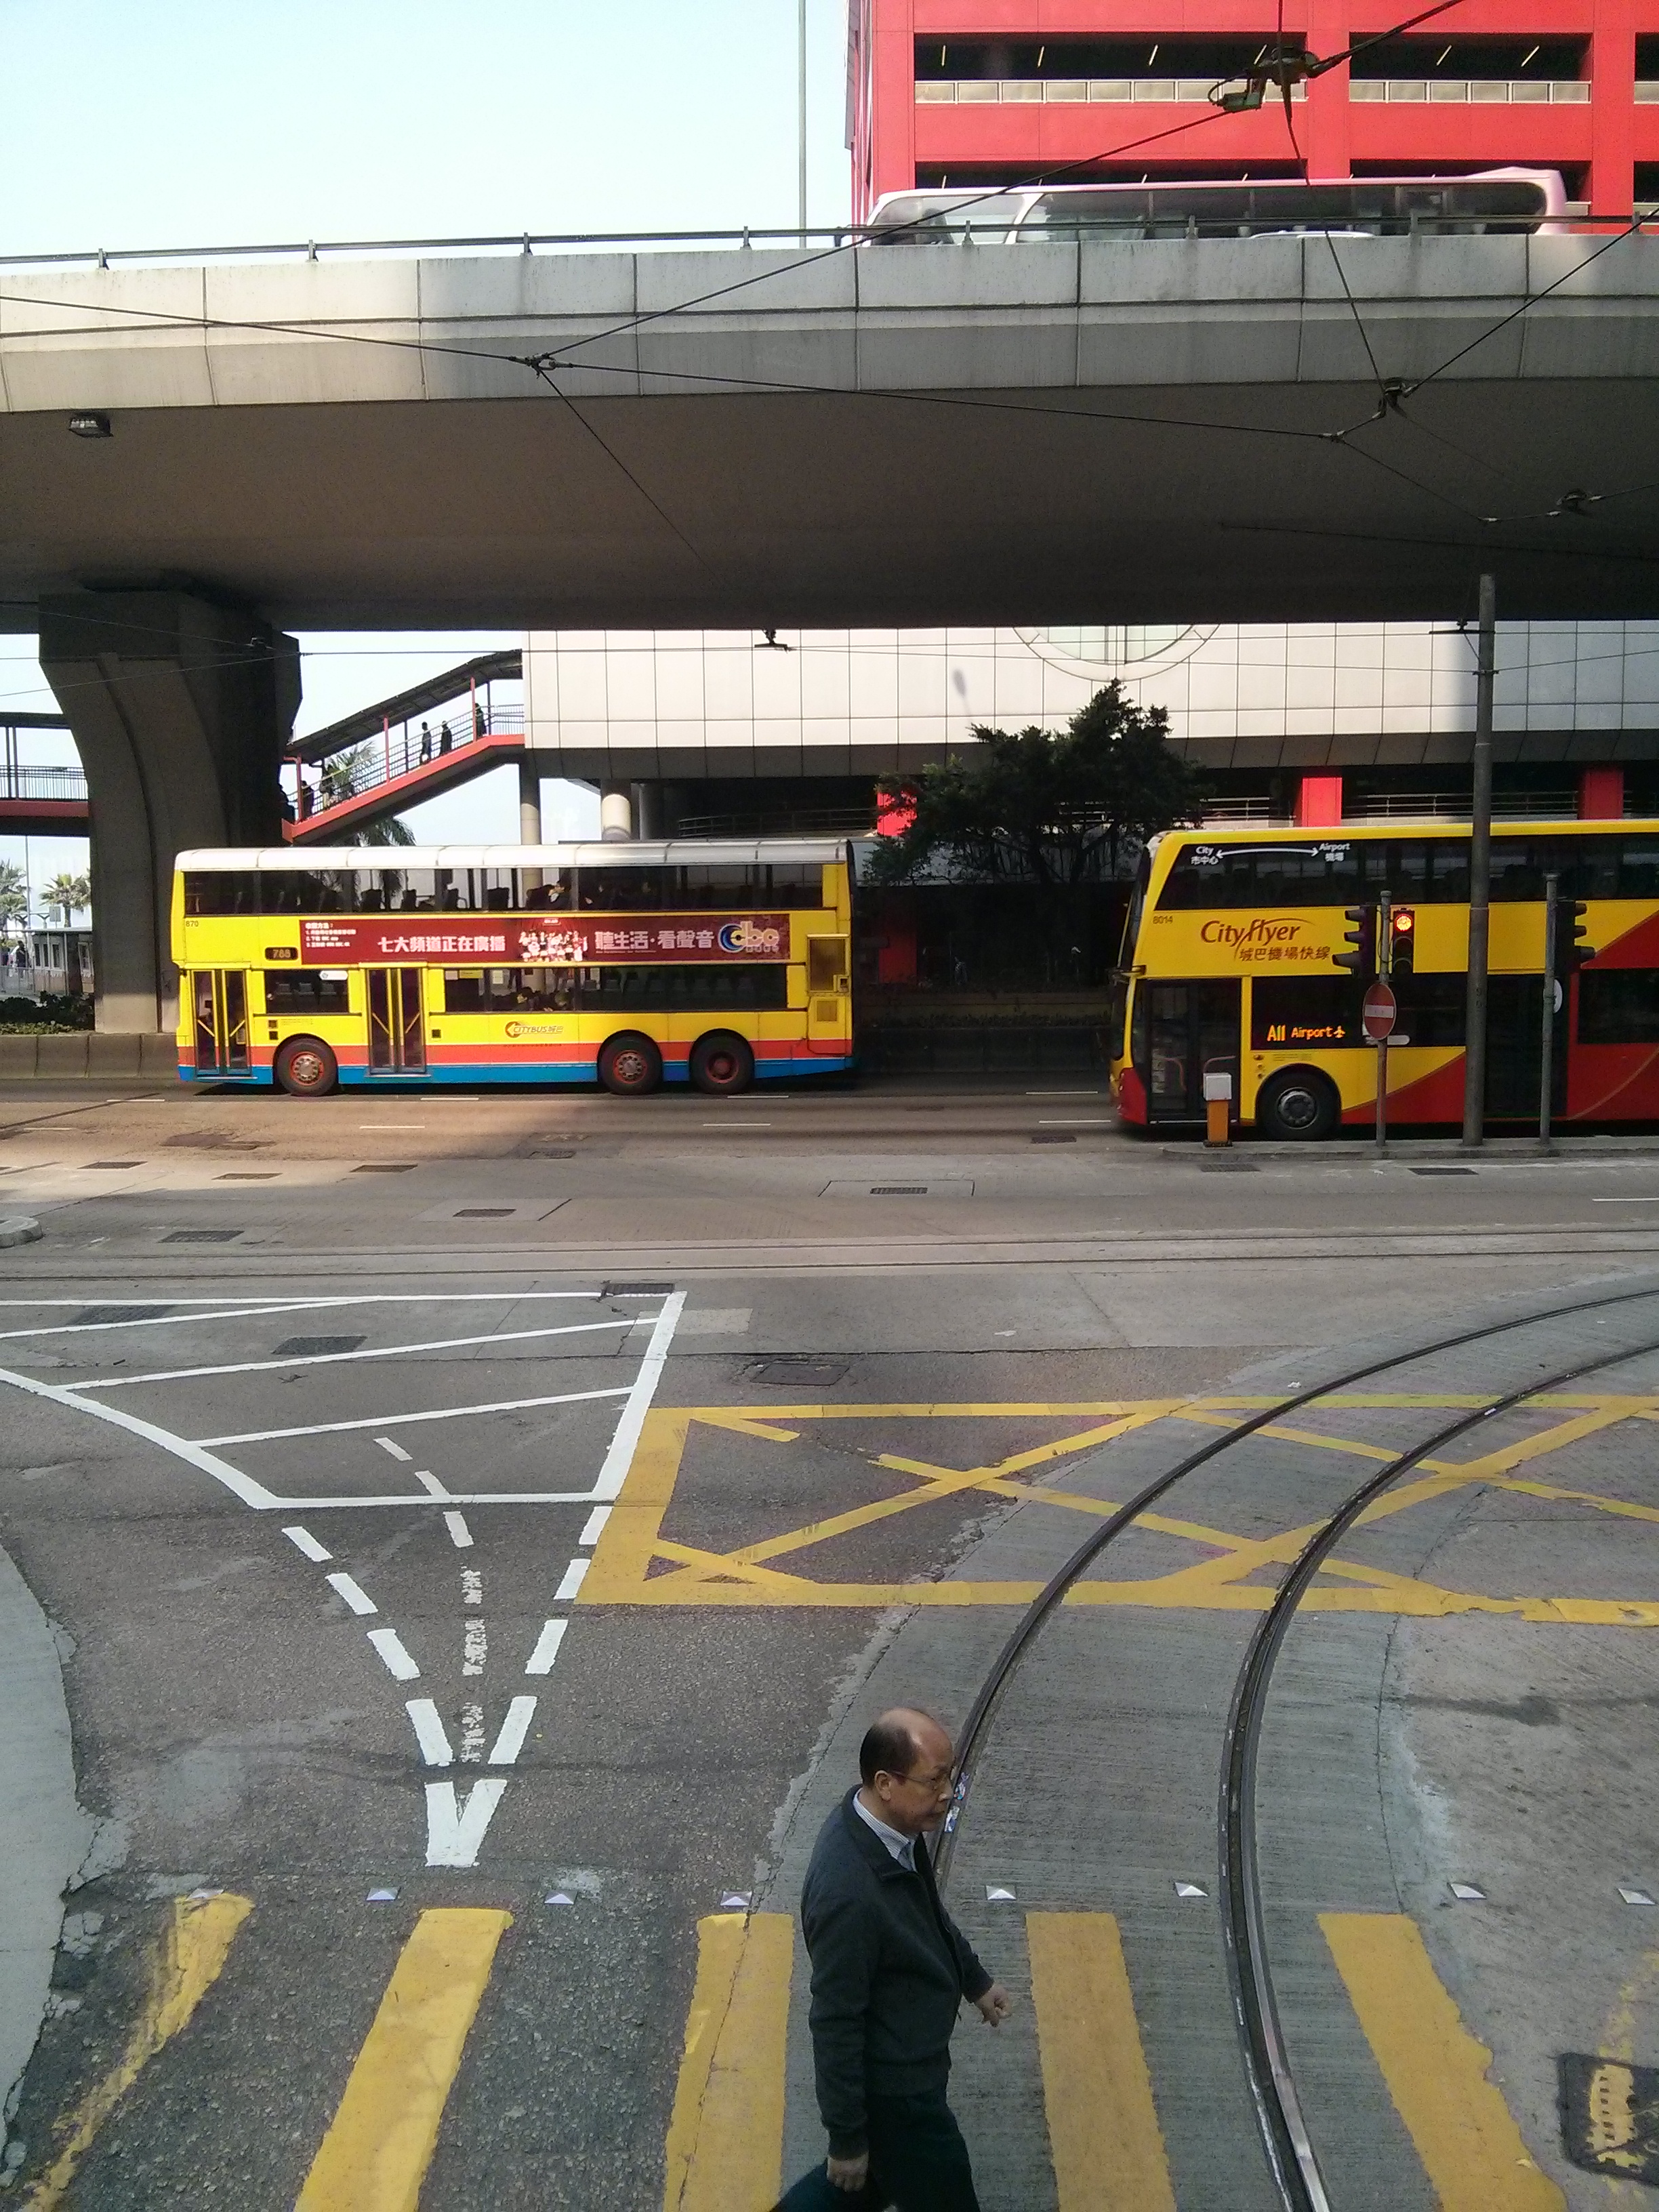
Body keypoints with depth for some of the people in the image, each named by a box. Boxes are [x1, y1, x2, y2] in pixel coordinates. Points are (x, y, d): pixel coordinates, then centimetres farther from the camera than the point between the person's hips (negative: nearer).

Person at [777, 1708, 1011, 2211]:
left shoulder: (892, 1824, -12)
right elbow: (835, 2023, -27)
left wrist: (974, 1979, 19)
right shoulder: (849, 1893, -38)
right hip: (893, 2086, -8)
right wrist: (846, 2138, -16)